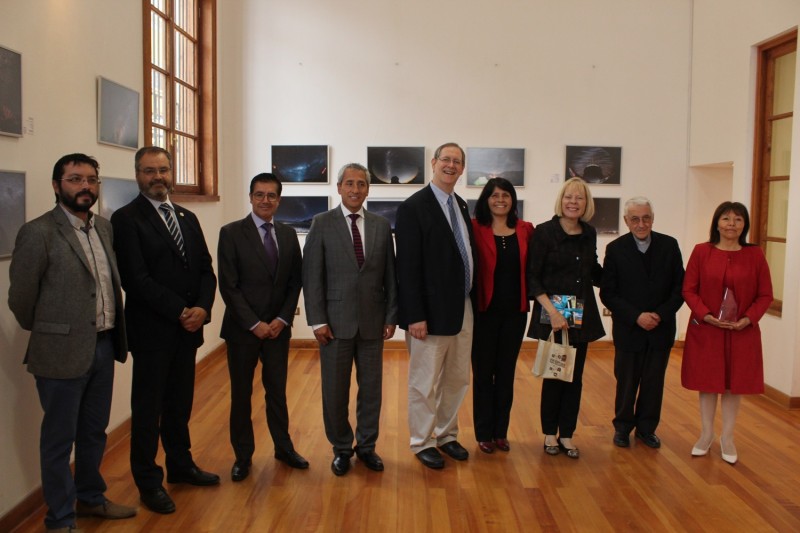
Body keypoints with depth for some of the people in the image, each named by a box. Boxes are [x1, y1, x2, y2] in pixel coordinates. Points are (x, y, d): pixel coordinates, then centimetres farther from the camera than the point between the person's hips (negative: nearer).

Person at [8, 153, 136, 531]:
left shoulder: (105, 228, 8)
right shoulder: (38, 232, -13)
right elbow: (20, 297, -9)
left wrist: (114, 335, 11)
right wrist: (49, 333, 4)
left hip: (104, 345, 6)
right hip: (63, 351, -6)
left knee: (94, 432, 20)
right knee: (60, 438, 8)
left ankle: (91, 498, 39)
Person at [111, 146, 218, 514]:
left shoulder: (187, 218, 12)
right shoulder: (126, 219, -8)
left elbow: (205, 269, 8)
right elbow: (136, 278, -16)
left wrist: (202, 308, -9)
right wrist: (180, 311, -17)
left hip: (188, 328, 6)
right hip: (152, 331, -6)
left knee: (180, 403, 17)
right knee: (148, 408, 7)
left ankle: (180, 466, 32)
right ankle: (148, 481, 21)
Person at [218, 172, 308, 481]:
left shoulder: (288, 234, 6)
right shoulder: (232, 233, -7)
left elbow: (295, 281, 6)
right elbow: (228, 285, -10)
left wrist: (282, 319, -5)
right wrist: (254, 324, -13)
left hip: (278, 328, 3)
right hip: (242, 328, -3)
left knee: (277, 391, 13)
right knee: (241, 394, 8)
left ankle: (284, 448, 29)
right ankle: (243, 456, 23)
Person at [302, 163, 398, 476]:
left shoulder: (381, 226, 6)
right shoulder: (322, 224, -1)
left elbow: (390, 276, 7)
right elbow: (312, 275, -4)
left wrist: (391, 317, 3)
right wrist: (317, 320, -9)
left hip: (373, 321, 2)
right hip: (335, 321, -2)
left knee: (371, 387, 11)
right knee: (335, 390, 6)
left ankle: (366, 446, 28)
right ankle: (341, 448, 25)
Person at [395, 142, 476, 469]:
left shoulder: (461, 206, 12)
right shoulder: (414, 207, -11)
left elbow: (466, 254, 13)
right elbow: (407, 267, -16)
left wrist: (471, 301, 7)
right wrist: (415, 316, -19)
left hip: (463, 308, 8)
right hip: (432, 311, -7)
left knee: (457, 379, 17)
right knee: (425, 382, 7)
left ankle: (446, 435, 34)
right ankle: (422, 442, 23)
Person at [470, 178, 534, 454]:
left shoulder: (525, 230, 4)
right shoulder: (475, 228, -6)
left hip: (515, 311, 3)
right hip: (485, 310, -3)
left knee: (506, 372, 13)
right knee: (483, 372, 7)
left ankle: (501, 431, 26)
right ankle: (484, 433, 20)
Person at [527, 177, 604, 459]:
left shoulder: (589, 234, 6)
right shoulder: (545, 232, -8)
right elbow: (532, 277, -11)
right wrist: (551, 310, -19)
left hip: (582, 315, 5)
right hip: (552, 315, -4)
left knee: (575, 376, 8)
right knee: (554, 375, 4)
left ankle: (566, 434, 20)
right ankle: (550, 433, 20)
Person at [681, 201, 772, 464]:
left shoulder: (755, 255, -1)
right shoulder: (701, 251, -3)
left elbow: (765, 295, 0)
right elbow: (689, 289, -3)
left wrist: (748, 319, -14)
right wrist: (706, 315, -16)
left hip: (742, 332, 1)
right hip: (705, 330, 0)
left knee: (735, 383, 9)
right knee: (707, 382, 9)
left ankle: (727, 439, 24)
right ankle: (706, 435, 24)